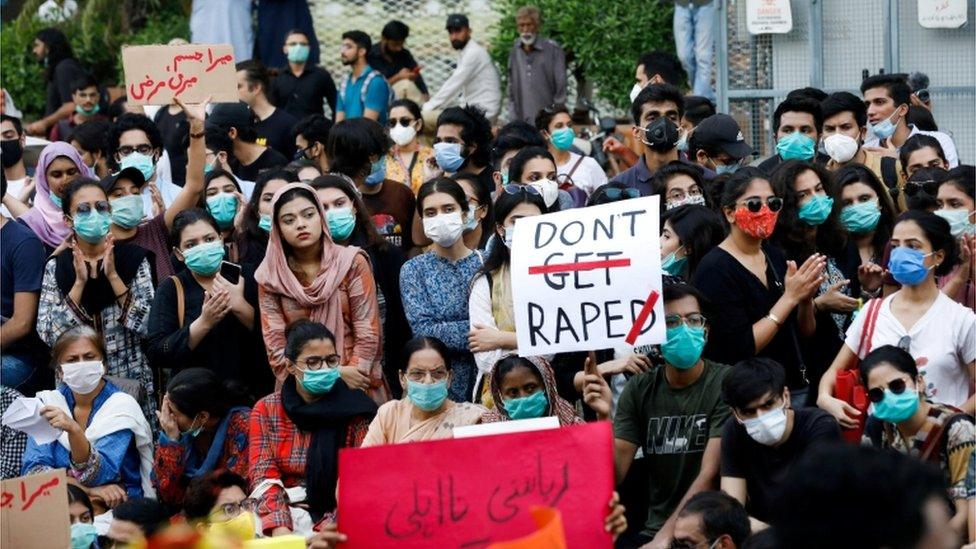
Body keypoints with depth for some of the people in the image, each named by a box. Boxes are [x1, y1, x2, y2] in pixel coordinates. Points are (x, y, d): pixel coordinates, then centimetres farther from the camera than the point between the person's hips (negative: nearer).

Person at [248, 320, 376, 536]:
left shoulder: (355, 409, 2)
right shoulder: (266, 410, 8)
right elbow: (264, 477, -2)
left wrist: (326, 530, -21)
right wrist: (280, 529, -21)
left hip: (336, 519, -1)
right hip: (284, 514, 2)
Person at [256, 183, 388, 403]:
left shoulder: (352, 263, 3)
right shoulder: (269, 277, 5)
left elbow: (368, 333, -1)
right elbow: (276, 346, -1)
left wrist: (350, 377, -12)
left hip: (356, 388, -1)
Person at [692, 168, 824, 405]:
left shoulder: (774, 256, 5)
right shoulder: (715, 268, -15)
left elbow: (805, 331, 11)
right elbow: (741, 348, -21)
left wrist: (806, 298, -9)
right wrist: (789, 297, -20)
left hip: (794, 386, 6)